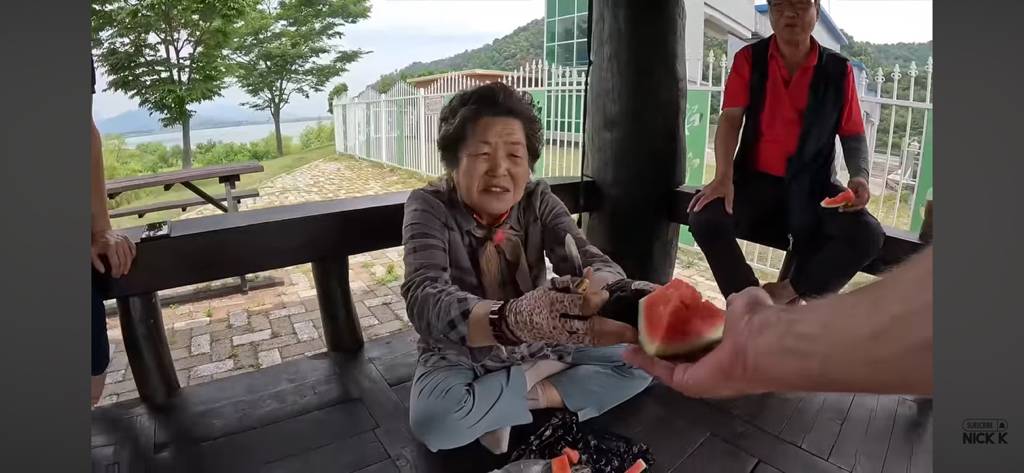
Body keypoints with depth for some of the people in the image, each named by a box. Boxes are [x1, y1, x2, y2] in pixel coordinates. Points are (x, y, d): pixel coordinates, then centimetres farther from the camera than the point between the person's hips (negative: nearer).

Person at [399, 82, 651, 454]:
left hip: (540, 343, 3)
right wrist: (514, 318, -57)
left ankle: (529, 394, -11)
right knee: (433, 420, -33)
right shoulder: (429, 206, -19)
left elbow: (596, 264, -22)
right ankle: (537, 378, -9)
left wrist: (598, 293, -49)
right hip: (461, 353, -2)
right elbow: (425, 298, -37)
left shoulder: (538, 199, -9)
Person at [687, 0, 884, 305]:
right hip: (757, 180, -1)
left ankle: (788, 292, -3)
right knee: (706, 219, -28)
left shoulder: (839, 70, 0)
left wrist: (860, 175, -15)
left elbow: (853, 134, 6)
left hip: (814, 186, 1)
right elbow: (730, 119, -9)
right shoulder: (749, 59, 0)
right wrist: (724, 176, -25)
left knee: (868, 235, -23)